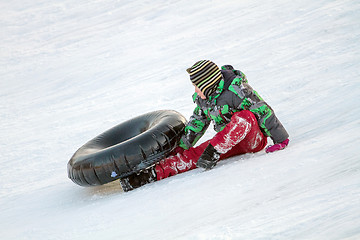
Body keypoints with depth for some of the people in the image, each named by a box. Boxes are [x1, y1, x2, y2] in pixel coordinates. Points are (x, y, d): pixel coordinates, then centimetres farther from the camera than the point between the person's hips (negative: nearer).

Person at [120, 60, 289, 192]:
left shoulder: (237, 90, -22)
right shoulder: (203, 97, 2)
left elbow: (264, 111, -21)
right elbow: (197, 122, 16)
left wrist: (280, 140, -20)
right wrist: (182, 146, 17)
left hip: (254, 139, -6)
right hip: (228, 142, 6)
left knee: (245, 117, -38)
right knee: (194, 154, -14)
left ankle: (212, 152, -38)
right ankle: (153, 174, -28)